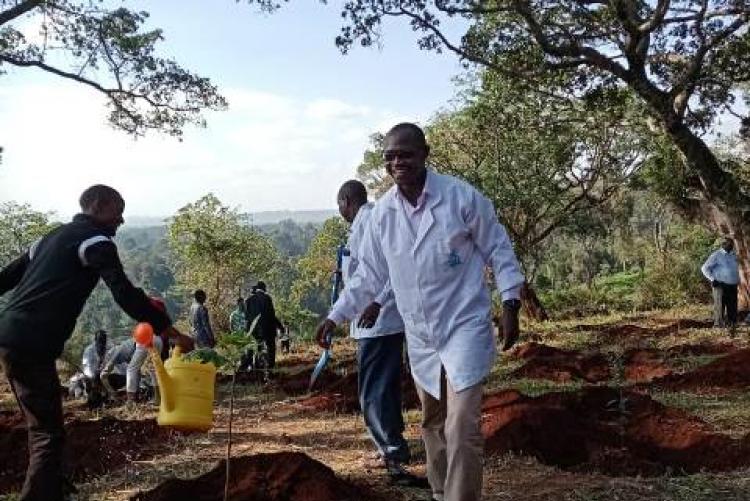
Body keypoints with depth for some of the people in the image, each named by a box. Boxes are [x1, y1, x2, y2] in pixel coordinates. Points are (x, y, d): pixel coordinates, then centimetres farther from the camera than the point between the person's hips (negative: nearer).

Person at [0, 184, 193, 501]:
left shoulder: (55, 236, 23)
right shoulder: (95, 239, -4)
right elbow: (124, 294, -16)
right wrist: (171, 332, -14)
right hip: (32, 345, -9)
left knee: (43, 427, 18)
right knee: (48, 432, -7)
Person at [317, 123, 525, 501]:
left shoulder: (461, 197, -13)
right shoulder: (382, 212, -1)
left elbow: (498, 249, -5)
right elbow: (369, 273, 8)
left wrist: (510, 304, -11)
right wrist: (336, 316, 4)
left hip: (464, 326, -5)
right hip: (420, 335, 5)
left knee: (461, 430, -13)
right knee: (432, 425, 19)